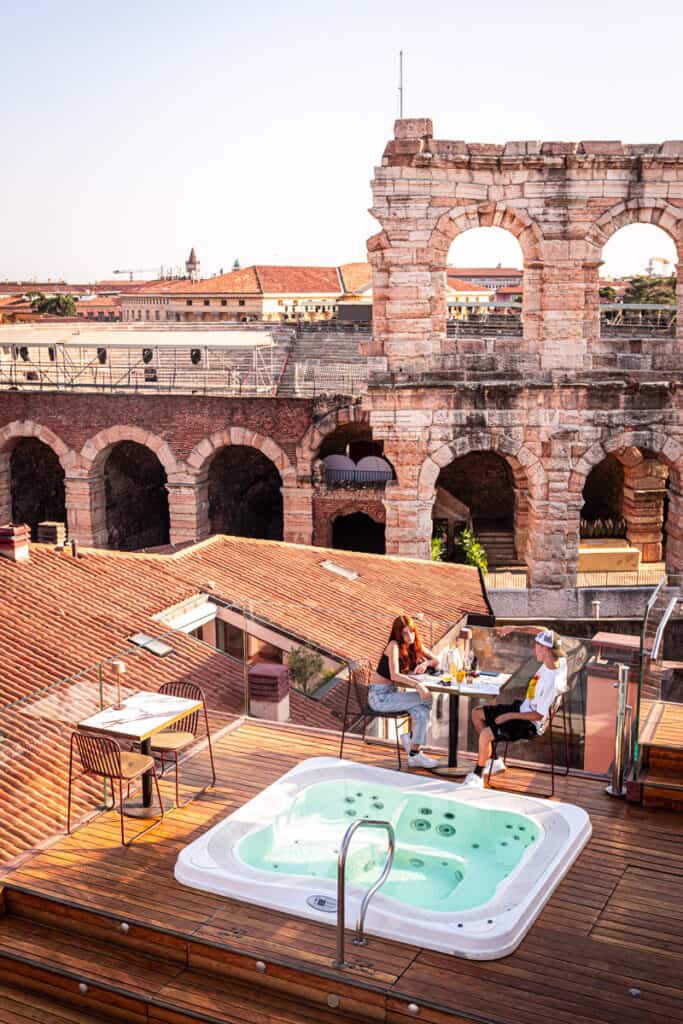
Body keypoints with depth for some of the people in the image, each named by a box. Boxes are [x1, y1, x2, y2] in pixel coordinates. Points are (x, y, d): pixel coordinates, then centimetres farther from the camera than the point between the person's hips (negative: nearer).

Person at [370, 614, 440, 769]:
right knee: (425, 700, -17)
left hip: (392, 693, 7)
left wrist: (425, 663, -8)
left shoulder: (415, 645, 5)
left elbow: (436, 661, 14)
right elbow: (394, 675, -30)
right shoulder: (394, 646, -18)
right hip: (379, 696, -7)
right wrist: (417, 684, -41)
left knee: (421, 710, -18)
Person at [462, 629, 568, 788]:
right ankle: (494, 761, 20)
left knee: (485, 734, -25)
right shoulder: (559, 660, -10)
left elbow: (538, 715, -25)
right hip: (523, 707, 10)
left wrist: (509, 716, -16)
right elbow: (546, 633, 7)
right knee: (477, 714, 11)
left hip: (532, 724, -10)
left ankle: (478, 775, -4)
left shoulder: (552, 682, -32)